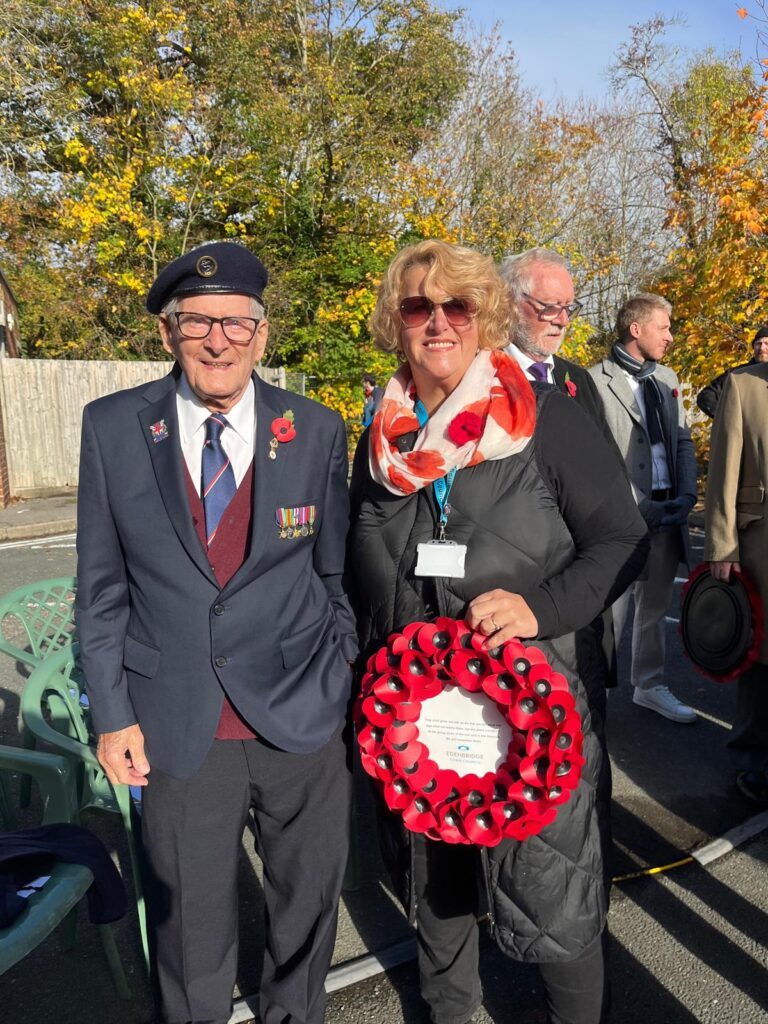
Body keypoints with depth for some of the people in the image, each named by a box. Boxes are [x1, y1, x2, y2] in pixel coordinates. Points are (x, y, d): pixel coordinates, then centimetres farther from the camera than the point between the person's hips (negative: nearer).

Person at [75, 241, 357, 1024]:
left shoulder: (316, 431, -4)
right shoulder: (112, 428, -4)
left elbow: (338, 572, 3)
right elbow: (101, 587, 0)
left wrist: (346, 684, 2)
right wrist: (111, 713, -2)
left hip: (301, 720, 1)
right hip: (177, 727, 0)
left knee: (307, 900, 20)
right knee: (188, 917, 18)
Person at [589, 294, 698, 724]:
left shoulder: (667, 378, 15)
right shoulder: (597, 381, -9)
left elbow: (684, 442, 16)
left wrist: (686, 496, 1)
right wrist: (642, 507, -14)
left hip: (669, 515, 7)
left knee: (655, 606, 16)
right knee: (612, 610, -3)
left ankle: (650, 686, 30)